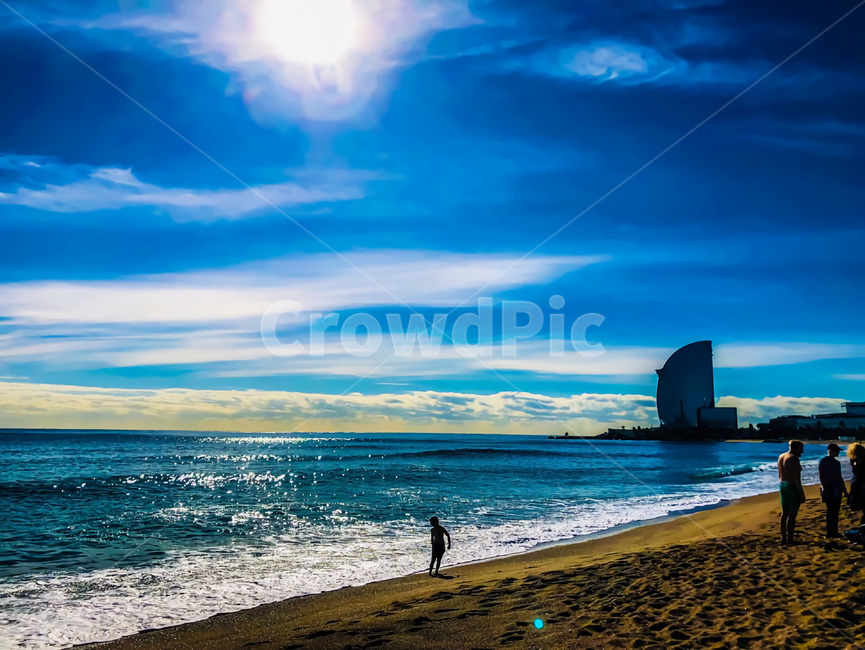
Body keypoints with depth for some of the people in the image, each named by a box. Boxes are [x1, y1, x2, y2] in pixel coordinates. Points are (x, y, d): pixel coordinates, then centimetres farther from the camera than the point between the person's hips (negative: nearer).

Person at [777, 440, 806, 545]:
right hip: (793, 487, -9)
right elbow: (796, 478, -20)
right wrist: (802, 493, -16)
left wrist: (783, 485, 21)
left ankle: (783, 538, 19)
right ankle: (789, 539, -1)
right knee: (792, 514, -3)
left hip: (783, 486, 9)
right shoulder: (794, 458, -16)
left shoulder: (781, 457, 11)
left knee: (784, 513, 14)